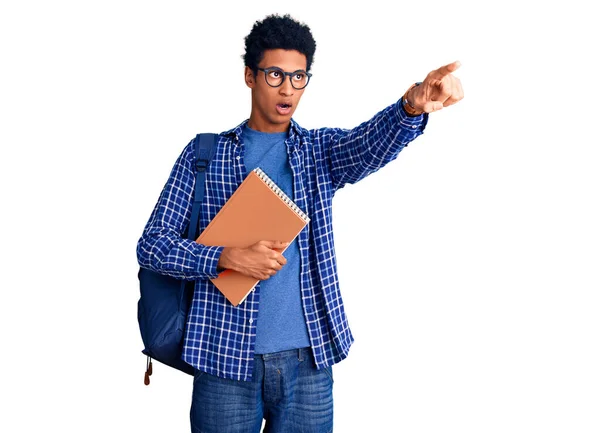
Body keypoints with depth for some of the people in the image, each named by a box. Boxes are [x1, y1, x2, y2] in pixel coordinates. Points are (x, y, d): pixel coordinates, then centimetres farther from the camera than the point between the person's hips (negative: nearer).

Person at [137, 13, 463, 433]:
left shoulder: (320, 149, 7)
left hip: (308, 360, 1)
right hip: (225, 357, -1)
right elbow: (152, 244, 1)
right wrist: (229, 258, -15)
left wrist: (412, 107, -38)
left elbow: (371, 143, -16)